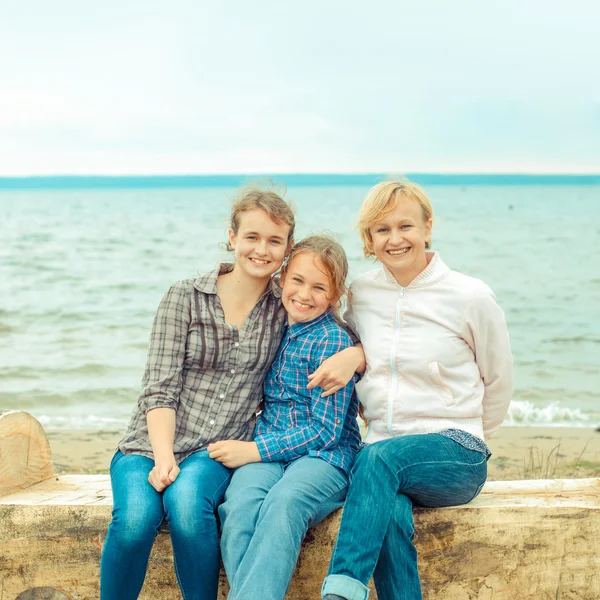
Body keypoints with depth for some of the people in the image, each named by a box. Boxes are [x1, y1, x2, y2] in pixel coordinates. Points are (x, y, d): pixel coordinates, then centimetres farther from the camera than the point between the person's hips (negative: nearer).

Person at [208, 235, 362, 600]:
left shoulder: (334, 341, -5)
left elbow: (326, 430, -9)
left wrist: (254, 450, -13)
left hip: (323, 455, -4)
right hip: (267, 451, 5)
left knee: (283, 502, -37)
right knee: (241, 504, -30)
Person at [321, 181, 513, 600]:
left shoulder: (471, 297, -3)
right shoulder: (361, 294, 7)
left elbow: (499, 382, 10)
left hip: (454, 457, -2)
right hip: (381, 447, 3)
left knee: (380, 457, -36)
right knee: (389, 515, -33)